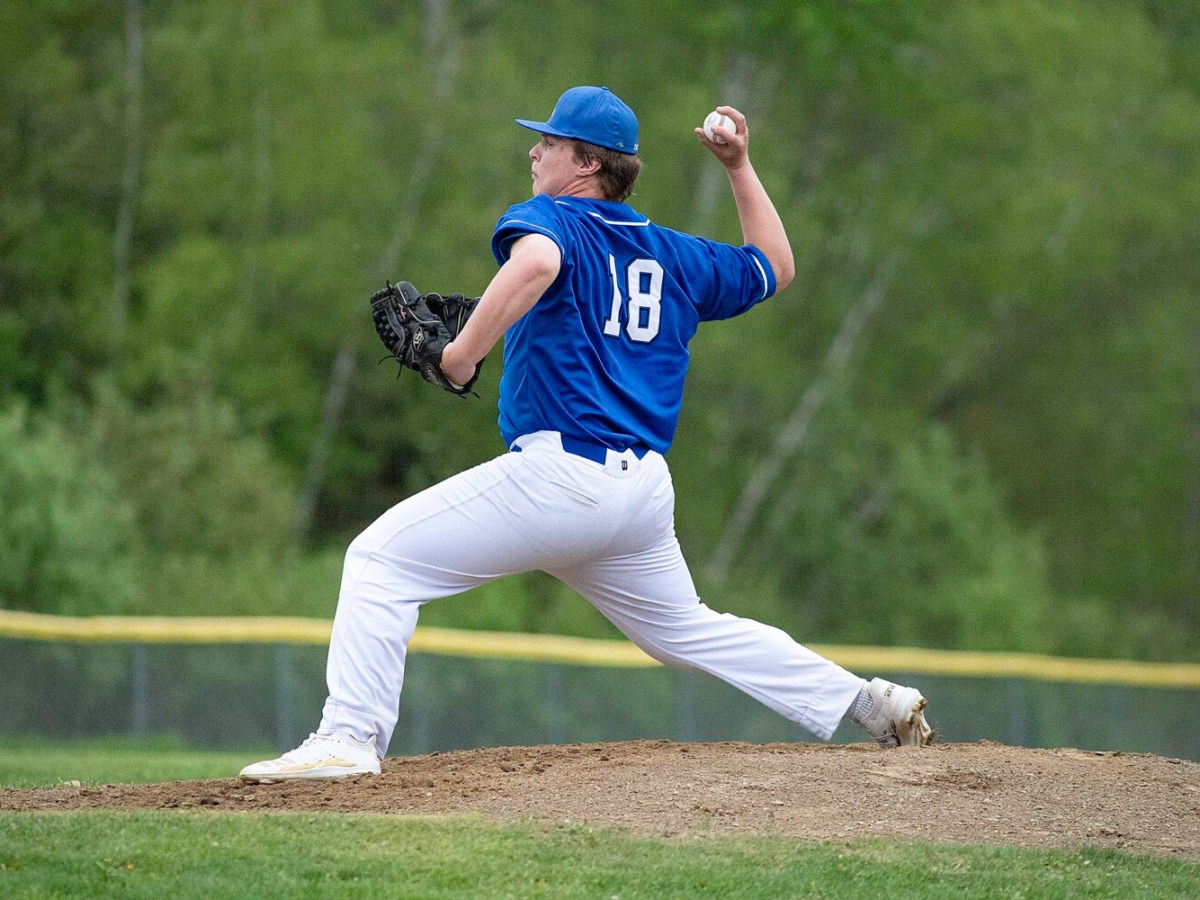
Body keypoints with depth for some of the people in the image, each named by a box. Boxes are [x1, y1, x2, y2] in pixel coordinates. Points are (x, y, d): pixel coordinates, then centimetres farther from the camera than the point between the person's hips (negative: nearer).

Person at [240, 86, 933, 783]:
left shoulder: (547, 221, -1)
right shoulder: (674, 255, 18)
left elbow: (535, 262, -27)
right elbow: (775, 268, 33)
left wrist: (465, 352, -23)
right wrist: (740, 168, 34)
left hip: (561, 473, -8)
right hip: (646, 488, 8)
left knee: (381, 558, -4)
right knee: (684, 630, 26)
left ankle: (350, 738, -16)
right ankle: (868, 702, 21)